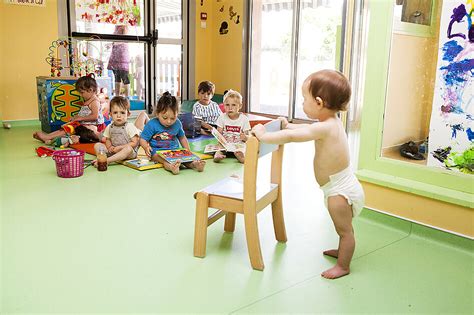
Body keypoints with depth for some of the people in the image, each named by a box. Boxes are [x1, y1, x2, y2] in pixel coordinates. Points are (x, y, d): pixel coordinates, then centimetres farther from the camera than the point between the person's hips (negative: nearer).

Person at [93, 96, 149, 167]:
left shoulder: (130, 127, -9)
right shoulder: (109, 127, 7)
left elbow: (134, 143, -12)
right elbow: (108, 140, 18)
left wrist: (120, 147, -17)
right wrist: (109, 147, -6)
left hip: (129, 153, -5)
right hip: (113, 152, 5)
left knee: (128, 148, -39)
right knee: (97, 145, -6)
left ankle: (107, 160, -47)